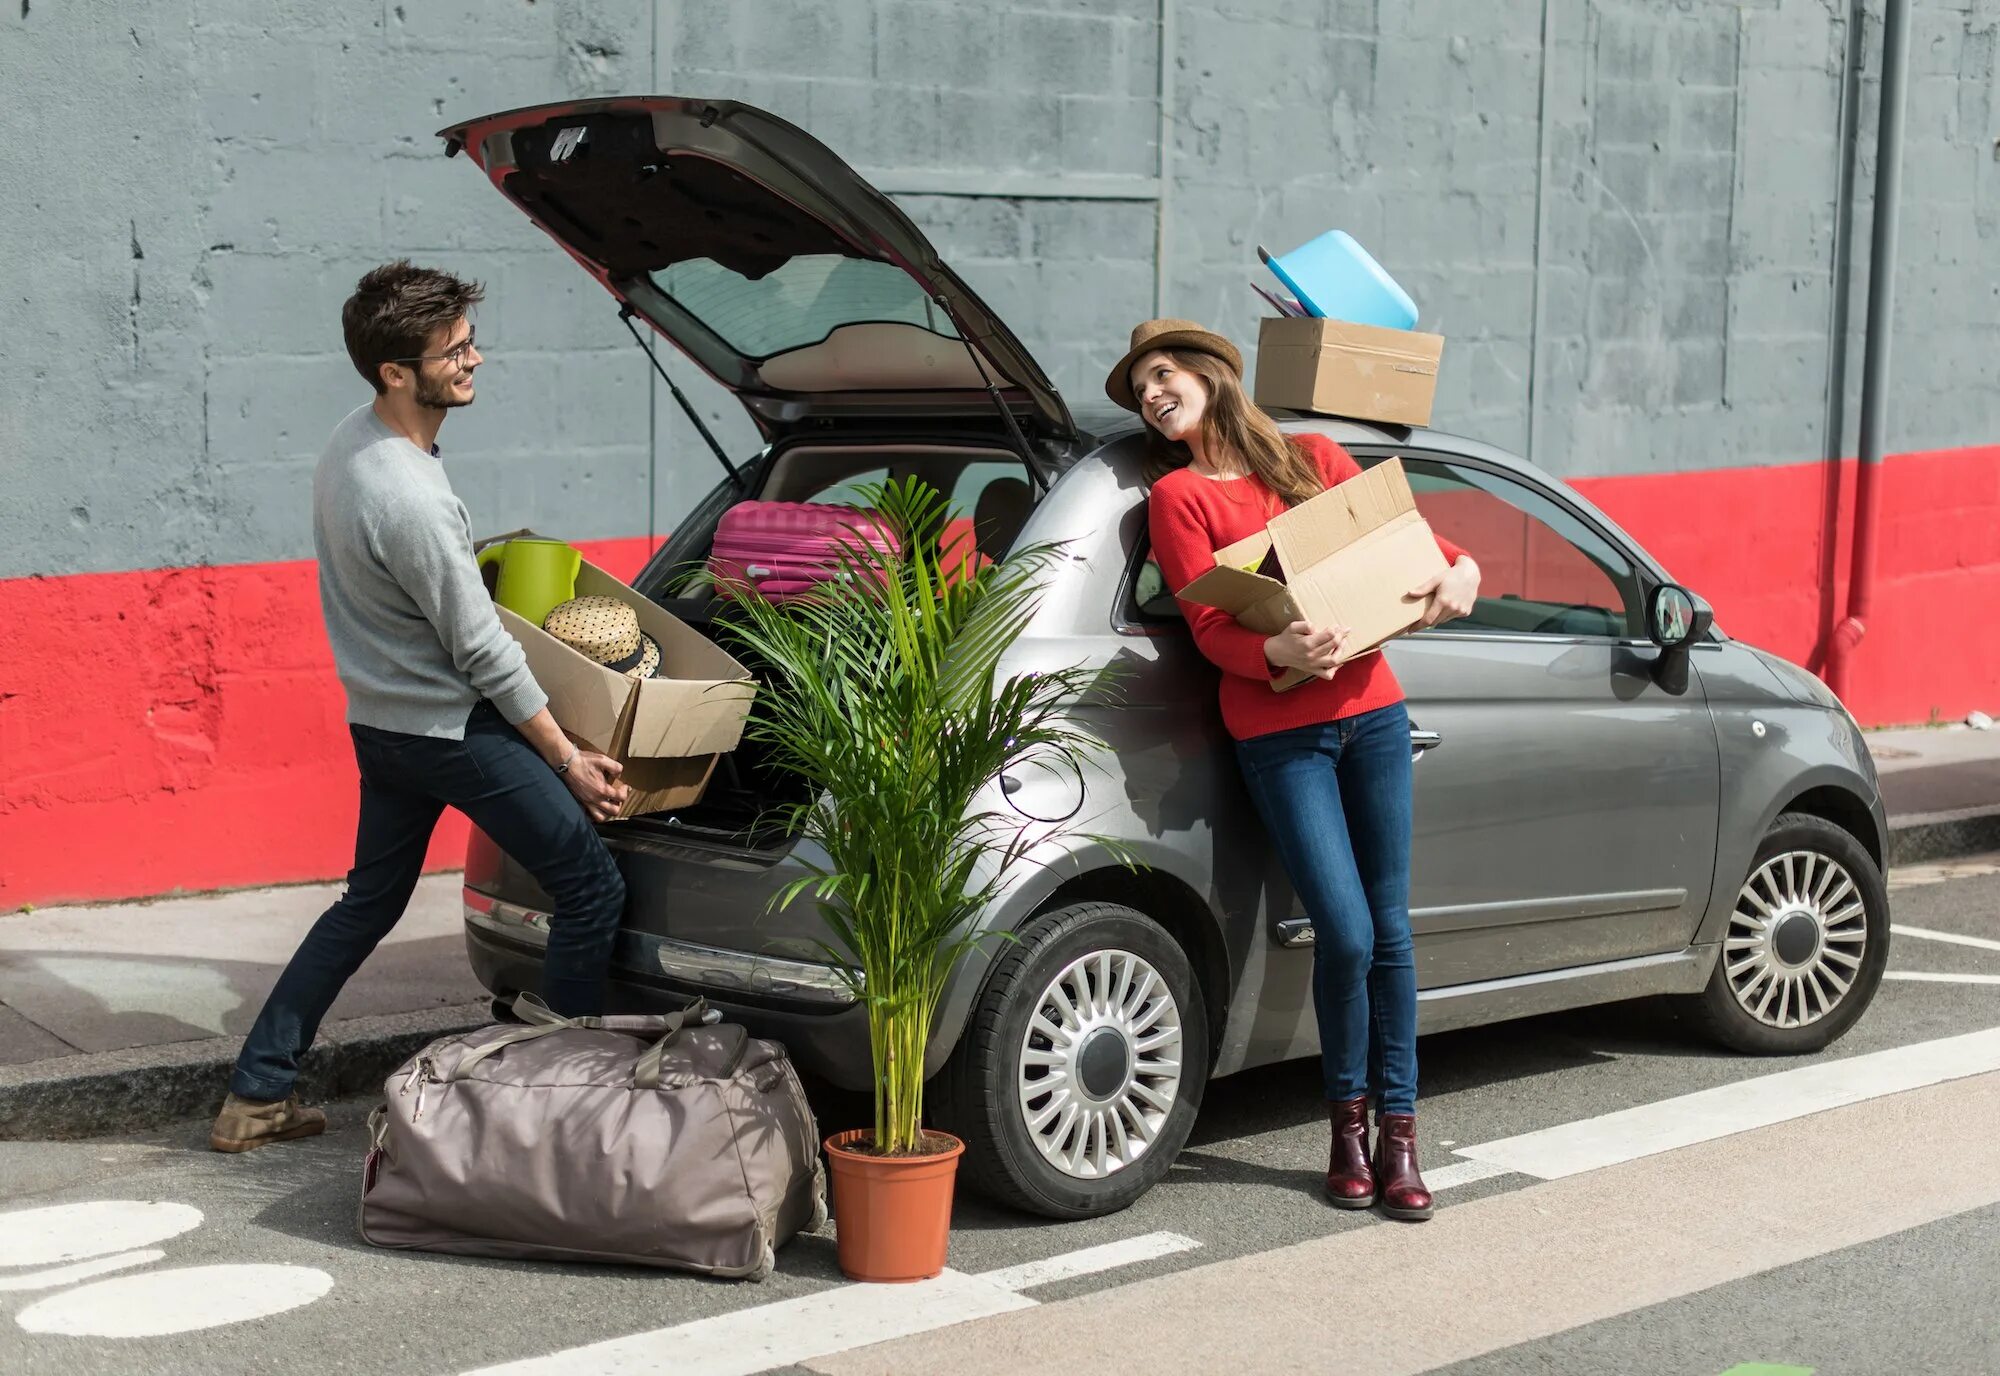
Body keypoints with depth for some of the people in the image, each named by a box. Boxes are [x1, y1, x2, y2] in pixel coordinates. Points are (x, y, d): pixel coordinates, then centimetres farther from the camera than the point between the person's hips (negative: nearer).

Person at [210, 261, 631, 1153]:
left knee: (369, 903, 22)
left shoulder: (349, 443, 2)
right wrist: (570, 761, -12)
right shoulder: (412, 502, -27)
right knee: (592, 889, 1)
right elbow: (483, 657, -20)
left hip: (379, 720, 10)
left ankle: (257, 1096, 25)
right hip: (451, 728, -10)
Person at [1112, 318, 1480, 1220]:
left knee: (1390, 930, 4)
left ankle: (1397, 1132, 15)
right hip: (1278, 732, -3)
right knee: (1347, 935, -10)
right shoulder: (1177, 494, 1)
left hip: (1372, 712, 3)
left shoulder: (1313, 459, 11)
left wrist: (1459, 569, -6)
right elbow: (1209, 627, -8)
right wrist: (1279, 651, -28)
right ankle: (1348, 1122, 13)